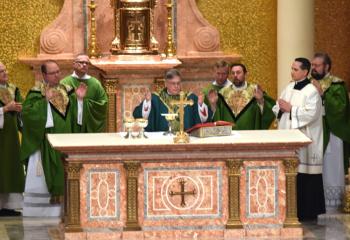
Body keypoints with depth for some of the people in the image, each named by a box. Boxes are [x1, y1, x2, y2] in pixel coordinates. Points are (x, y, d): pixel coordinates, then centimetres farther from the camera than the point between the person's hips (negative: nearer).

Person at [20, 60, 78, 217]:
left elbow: (76, 115, 14)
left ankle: (60, 207, 10)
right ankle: (39, 210, 3)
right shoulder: (36, 93, -4)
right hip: (43, 141, -4)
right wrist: (45, 101, -21)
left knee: (62, 174, 5)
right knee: (43, 177, -2)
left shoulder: (67, 92, 10)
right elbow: (27, 113, -18)